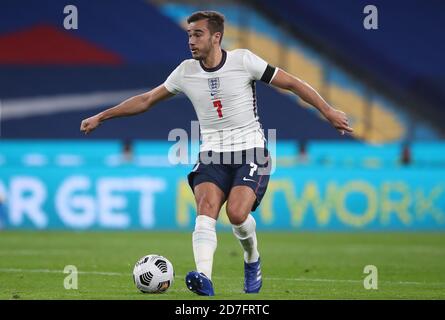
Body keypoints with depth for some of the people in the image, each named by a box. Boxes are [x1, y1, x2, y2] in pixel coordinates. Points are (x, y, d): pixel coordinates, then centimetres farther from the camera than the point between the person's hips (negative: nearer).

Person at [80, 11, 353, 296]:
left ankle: (253, 261, 9)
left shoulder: (243, 61, -7)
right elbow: (146, 100, 15)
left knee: (237, 213, -23)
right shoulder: (186, 72, 3)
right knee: (206, 209, -24)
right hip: (212, 154, 3)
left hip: (251, 152, -3)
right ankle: (204, 280, -39)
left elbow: (291, 83, -2)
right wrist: (101, 117, 14)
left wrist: (328, 111, -7)